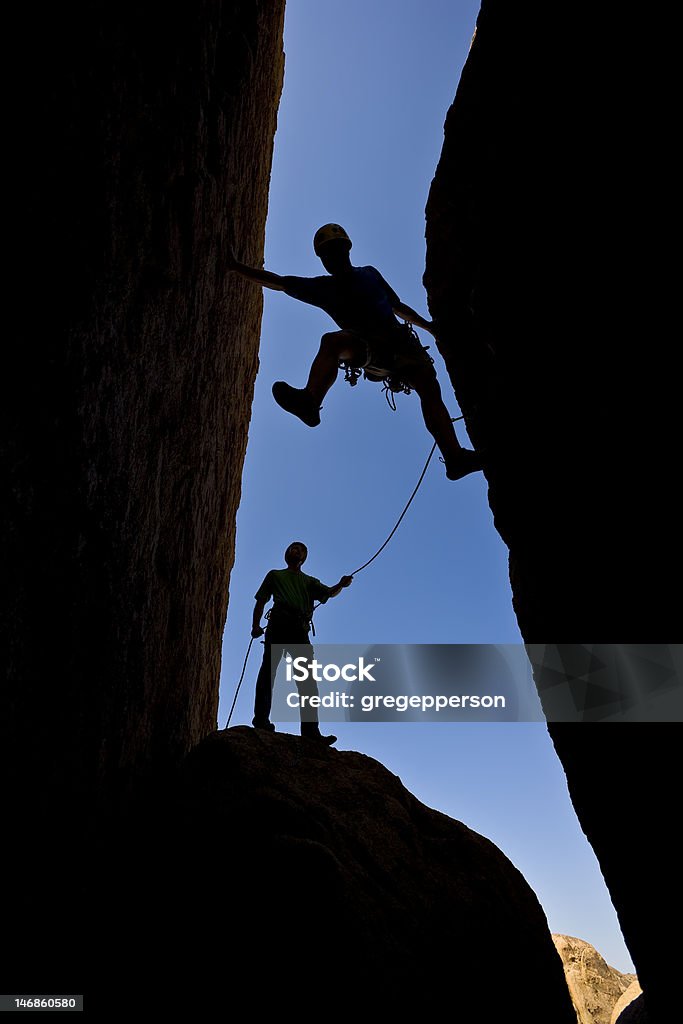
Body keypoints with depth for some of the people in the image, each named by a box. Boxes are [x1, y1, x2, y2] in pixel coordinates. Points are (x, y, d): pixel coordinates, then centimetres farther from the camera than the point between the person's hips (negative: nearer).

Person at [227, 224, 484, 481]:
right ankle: (310, 401, -50)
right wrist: (236, 266, 14)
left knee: (429, 386, -24)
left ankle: (454, 457, -35)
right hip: (369, 349, -1)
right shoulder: (323, 287, 18)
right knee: (332, 341, -32)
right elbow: (276, 281, 17)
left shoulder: (369, 274, 25)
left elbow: (398, 306, 30)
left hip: (400, 343, 1)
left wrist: (427, 325, 21)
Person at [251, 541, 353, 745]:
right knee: (269, 669, -15)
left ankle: (311, 730, -12)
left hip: (300, 630, 2)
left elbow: (329, 593, 12)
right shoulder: (275, 575, 26)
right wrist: (256, 625, 3)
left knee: (307, 679, -7)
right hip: (278, 624, -2)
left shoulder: (310, 581, 30)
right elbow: (261, 601, 19)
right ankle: (261, 718, -15)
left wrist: (341, 585, -10)